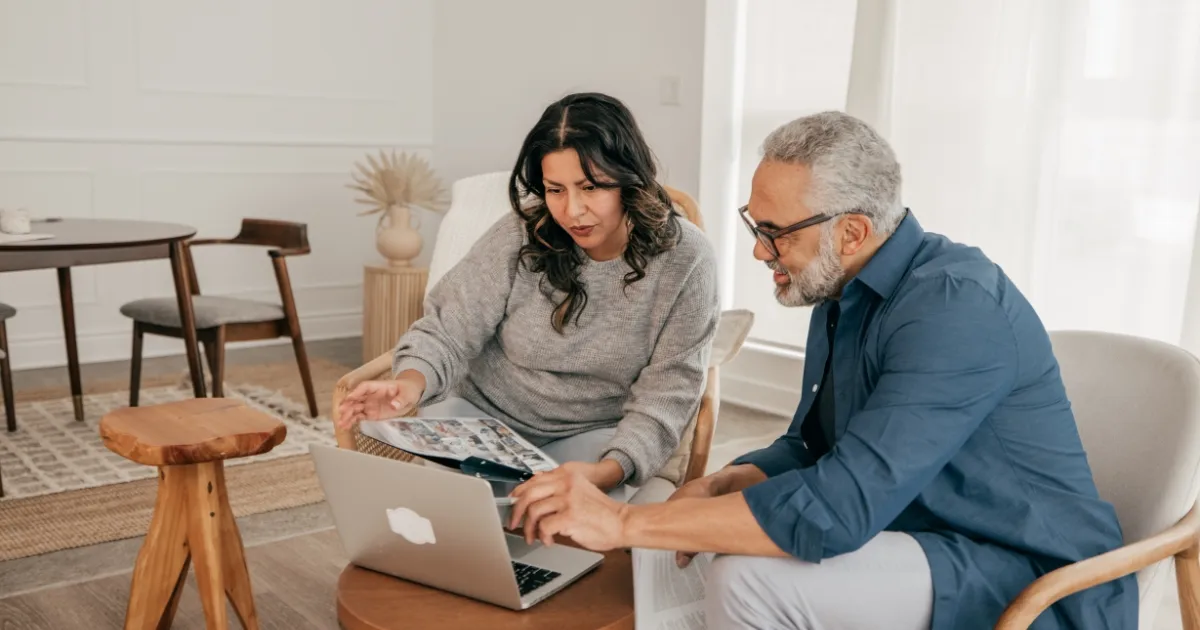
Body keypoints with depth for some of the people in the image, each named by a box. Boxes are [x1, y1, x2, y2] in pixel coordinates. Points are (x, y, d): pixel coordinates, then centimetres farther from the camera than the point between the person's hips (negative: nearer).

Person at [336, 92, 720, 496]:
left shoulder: (685, 259, -15)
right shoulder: (520, 237, -13)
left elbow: (666, 393, -16)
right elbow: (448, 330, -8)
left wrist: (607, 471, -34)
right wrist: (412, 384, -32)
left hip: (590, 434, -1)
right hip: (481, 414, 2)